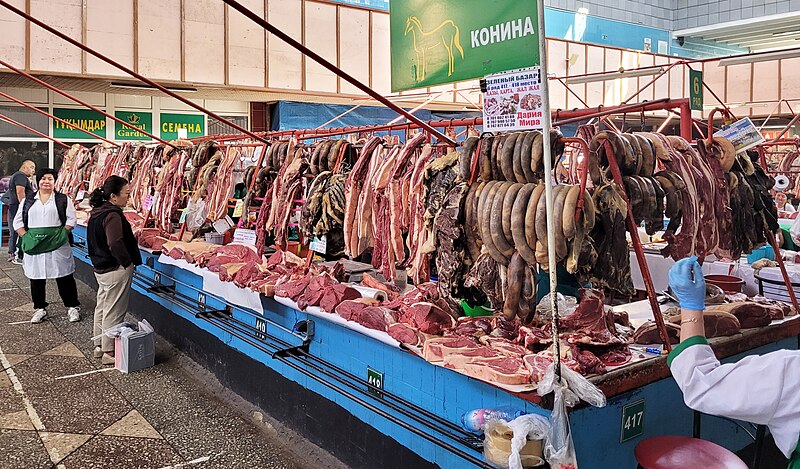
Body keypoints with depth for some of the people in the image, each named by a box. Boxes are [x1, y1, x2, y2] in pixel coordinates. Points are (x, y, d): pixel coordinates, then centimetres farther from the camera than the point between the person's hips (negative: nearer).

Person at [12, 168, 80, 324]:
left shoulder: (63, 199, 5)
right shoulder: (28, 201, 12)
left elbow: (71, 220, -1)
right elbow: (18, 221, 11)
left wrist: (62, 235, -12)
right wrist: (26, 237, -2)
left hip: (57, 245, -3)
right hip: (34, 245, 3)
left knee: (64, 278, 0)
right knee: (36, 278, 10)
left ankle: (73, 307, 10)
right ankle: (40, 309, 23)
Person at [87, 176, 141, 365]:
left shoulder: (97, 212, 9)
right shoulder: (113, 215, -21)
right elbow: (115, 244, -29)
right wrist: (127, 262, -17)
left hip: (100, 268, 10)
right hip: (116, 271, -10)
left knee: (102, 307, 19)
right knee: (114, 312, 0)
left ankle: (99, 346, 31)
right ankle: (109, 352, 9)